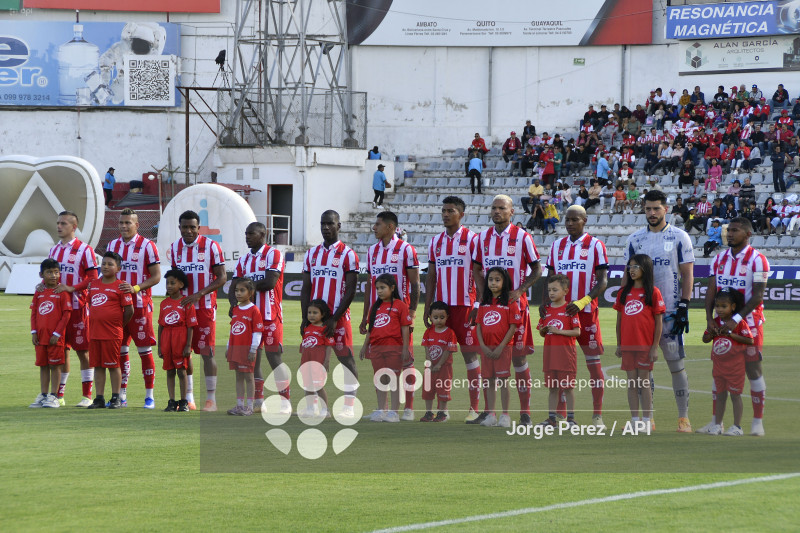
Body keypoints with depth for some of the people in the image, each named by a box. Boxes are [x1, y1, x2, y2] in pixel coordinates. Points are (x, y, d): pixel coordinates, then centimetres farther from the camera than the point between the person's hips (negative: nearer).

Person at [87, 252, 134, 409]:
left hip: (112, 334, -6)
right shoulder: (93, 285, 12)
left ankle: (116, 399, 7)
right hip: (94, 333, 6)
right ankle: (99, 399, 12)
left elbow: (129, 310, -7)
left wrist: (119, 325, 0)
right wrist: (96, 320, 13)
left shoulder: (120, 287, -6)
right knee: (97, 365, 8)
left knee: (113, 365, 0)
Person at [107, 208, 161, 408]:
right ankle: (121, 395, 13)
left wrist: (136, 288, -21)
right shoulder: (112, 245, 12)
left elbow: (156, 277, -7)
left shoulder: (147, 246, -5)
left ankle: (150, 396, 2)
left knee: (145, 350, -3)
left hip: (140, 304, -5)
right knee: (120, 350, 6)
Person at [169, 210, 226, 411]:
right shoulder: (175, 248, 9)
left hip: (205, 308, -5)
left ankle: (211, 399, -2)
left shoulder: (211, 246, -6)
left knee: (207, 353, -6)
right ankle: (188, 397, 13)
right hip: (182, 307, 5)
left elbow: (222, 277, -7)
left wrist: (199, 294, -17)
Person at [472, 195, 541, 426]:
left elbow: (536, 269, -1)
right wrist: (483, 292, 0)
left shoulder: (522, 237, -4)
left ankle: (525, 412, 2)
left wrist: (520, 290, -13)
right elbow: (476, 268, 16)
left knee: (519, 356, -2)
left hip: (515, 303, -4)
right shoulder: (483, 237, 9)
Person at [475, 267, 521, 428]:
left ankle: (505, 416, 0)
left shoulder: (510, 303, -4)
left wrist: (500, 347, -13)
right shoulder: (484, 303, 11)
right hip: (486, 348, 5)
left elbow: (513, 327, -8)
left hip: (502, 348, -5)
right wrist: (483, 346, -4)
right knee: (489, 381, 7)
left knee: (503, 381, -4)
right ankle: (490, 415, 12)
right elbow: (479, 326, 9)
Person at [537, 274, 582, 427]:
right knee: (552, 387, 9)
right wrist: (542, 330, -7)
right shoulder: (546, 310, 11)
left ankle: (570, 418, 6)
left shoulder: (569, 309, -5)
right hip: (549, 352, 5)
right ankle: (551, 418, 14)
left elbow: (577, 332, -10)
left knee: (568, 386, 0)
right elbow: (542, 332, 16)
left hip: (566, 352, -5)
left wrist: (558, 331, -17)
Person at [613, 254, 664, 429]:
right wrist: (618, 345, 9)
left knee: (644, 382, -2)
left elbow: (659, 322, -4)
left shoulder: (653, 292, -3)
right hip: (627, 345, 4)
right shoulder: (624, 292, 10)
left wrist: (655, 347, -9)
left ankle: (647, 421, 3)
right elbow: (619, 320, 13)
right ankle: (635, 421, 11)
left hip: (645, 345, -4)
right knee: (632, 383, 6)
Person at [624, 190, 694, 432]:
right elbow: (628, 276, 12)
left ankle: (684, 418, 0)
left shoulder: (679, 237, 1)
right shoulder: (635, 239, 10)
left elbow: (687, 274, -1)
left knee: (676, 364, -4)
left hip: (670, 311, -3)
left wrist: (683, 307, -9)